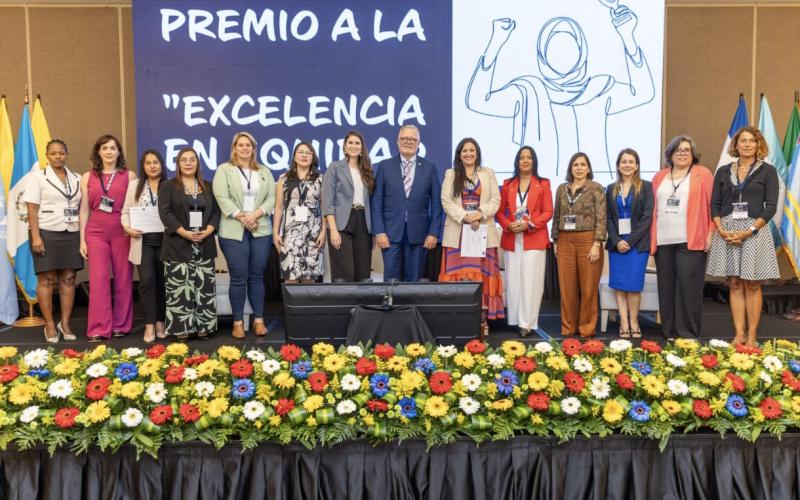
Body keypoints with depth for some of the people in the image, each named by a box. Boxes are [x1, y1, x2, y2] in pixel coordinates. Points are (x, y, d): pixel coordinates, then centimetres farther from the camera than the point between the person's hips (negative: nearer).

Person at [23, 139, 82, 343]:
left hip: (72, 234, 4)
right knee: (46, 279, -1)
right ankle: (49, 325, 7)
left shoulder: (76, 179, 12)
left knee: (68, 279, 3)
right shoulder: (38, 177, 1)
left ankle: (65, 324, 11)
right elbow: (32, 209, -4)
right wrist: (36, 236, -13)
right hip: (47, 233, -3)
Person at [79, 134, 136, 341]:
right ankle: (99, 328, 0)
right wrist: (82, 239, 5)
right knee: (98, 280, -5)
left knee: (123, 279, 3)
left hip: (122, 232, -1)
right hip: (96, 232, 1)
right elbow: (84, 210, 9)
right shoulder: (88, 177, 10)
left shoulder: (129, 175, 6)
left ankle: (121, 325, 14)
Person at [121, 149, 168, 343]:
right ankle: (149, 325, -3)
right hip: (143, 239, 0)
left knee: (163, 281, 4)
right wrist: (127, 227, -9)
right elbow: (126, 211, 9)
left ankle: (160, 322, 15)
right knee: (147, 280, -9)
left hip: (165, 239, 0)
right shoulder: (134, 185, 13)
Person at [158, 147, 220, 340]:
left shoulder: (208, 187, 15)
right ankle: (181, 328, 2)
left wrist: (208, 231, -9)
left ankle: (203, 327, 10)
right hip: (178, 246, -3)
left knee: (205, 288, 3)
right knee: (180, 289, -4)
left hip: (204, 246, 3)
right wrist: (184, 233, -17)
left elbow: (216, 211, 9)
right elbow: (165, 213, -6)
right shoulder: (168, 186, 4)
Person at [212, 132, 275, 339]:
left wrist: (256, 214, -11)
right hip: (234, 232, -3)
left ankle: (259, 320, 13)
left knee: (257, 276, 6)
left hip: (261, 230, 3)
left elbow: (272, 197, 5)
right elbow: (222, 198, -7)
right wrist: (241, 216, -15)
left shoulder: (264, 172, 15)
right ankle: (238, 321, 9)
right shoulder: (224, 170, 4)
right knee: (238, 278, -1)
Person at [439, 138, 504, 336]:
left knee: (482, 274, -1)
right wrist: (465, 217, -14)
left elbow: (495, 200, 5)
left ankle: (482, 319, 2)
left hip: (483, 231, 1)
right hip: (457, 232, -1)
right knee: (459, 275, -3)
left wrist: (480, 213, -14)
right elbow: (446, 201, 0)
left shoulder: (488, 173, 13)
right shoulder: (450, 174, 10)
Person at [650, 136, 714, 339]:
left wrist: (710, 234, -7)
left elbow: (712, 205, 0)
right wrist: (651, 237, 10)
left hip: (690, 241, -4)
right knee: (667, 288, 6)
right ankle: (669, 333, 13)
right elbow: (652, 208, 17)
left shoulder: (703, 174, 5)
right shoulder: (659, 177, 17)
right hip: (663, 241, 4)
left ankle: (687, 334, 2)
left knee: (688, 287, -6)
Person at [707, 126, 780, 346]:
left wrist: (748, 231, -15)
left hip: (754, 231, -2)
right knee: (734, 285, 4)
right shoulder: (723, 171, 11)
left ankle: (751, 336, 6)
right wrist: (721, 229, -8)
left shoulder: (767, 171, 3)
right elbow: (714, 204, 8)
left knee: (752, 285, 0)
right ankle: (739, 334, 9)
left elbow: (771, 207, -4)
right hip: (726, 232, 3)